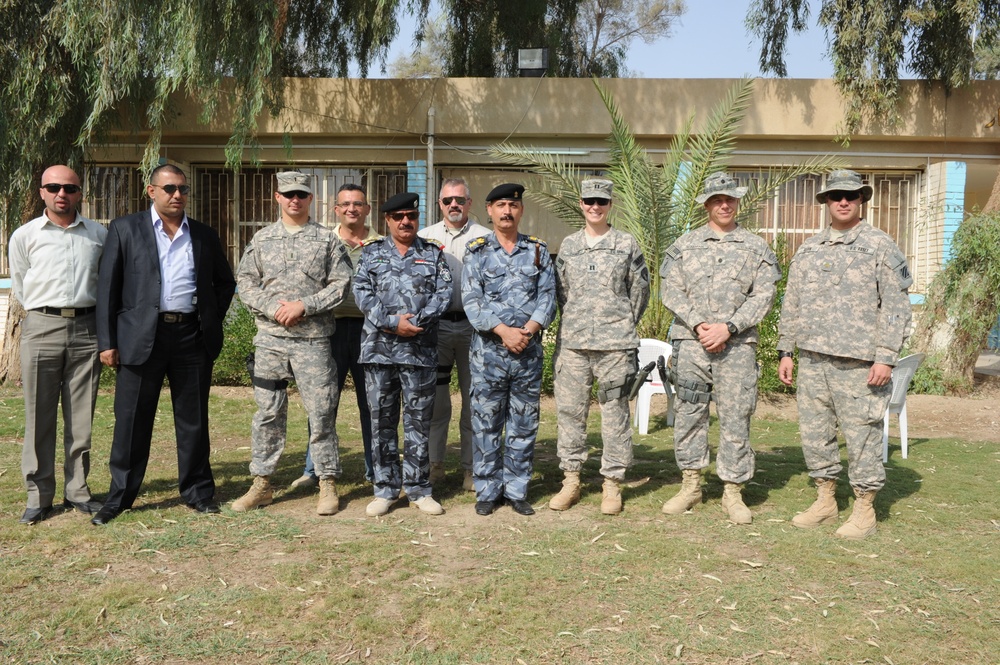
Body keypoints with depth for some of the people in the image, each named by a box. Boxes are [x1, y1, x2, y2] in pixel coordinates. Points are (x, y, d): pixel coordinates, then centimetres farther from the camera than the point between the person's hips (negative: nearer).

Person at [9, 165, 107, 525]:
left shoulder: (99, 234, 7)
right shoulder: (24, 236, 5)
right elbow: (20, 287, 12)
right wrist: (46, 315, 12)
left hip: (86, 329, 1)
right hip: (41, 329, -1)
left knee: (81, 417, 5)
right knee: (39, 416, 1)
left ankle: (77, 490, 15)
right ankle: (39, 495, 10)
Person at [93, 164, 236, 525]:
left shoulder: (205, 235, 11)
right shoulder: (125, 229, 4)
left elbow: (225, 282, 22)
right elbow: (107, 287, 1)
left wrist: (213, 320, 9)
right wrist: (107, 341, -5)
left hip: (192, 337, 2)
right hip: (142, 336, -2)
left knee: (194, 420, 9)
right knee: (131, 420, 4)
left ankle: (198, 491, 20)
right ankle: (120, 496, 18)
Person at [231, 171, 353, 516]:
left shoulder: (327, 239, 5)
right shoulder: (262, 239, 11)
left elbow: (340, 283, -2)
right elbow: (245, 282, 7)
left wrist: (304, 306, -11)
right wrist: (273, 307, -9)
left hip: (313, 338, -2)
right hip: (270, 337, 2)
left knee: (321, 411, 0)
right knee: (268, 412, 7)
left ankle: (328, 484, 11)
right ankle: (261, 483, 17)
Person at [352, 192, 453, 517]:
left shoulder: (433, 254, 11)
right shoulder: (372, 252, 11)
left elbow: (443, 292, 0)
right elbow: (362, 292, -1)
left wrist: (416, 321, -14)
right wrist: (392, 323, -13)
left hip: (420, 350, 0)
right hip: (379, 348, 1)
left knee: (418, 420, 4)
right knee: (382, 420, 5)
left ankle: (418, 488, 14)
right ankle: (385, 489, 15)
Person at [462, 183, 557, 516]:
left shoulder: (538, 250, 10)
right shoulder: (477, 251, 4)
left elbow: (547, 296, 2)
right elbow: (471, 300, -6)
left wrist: (529, 329, -14)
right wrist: (504, 331, -17)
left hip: (529, 351, 2)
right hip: (488, 350, -1)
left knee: (524, 424, 7)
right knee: (486, 423, 3)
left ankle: (517, 490, 18)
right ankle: (487, 490, 15)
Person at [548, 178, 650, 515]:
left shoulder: (626, 244, 4)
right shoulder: (568, 246, 11)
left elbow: (640, 290, 8)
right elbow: (560, 291, 15)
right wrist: (574, 324, 13)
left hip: (615, 344, -2)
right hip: (572, 343, 3)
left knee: (615, 414, 2)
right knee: (570, 410, 5)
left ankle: (612, 484, 12)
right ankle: (571, 480, 17)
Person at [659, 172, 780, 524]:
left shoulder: (756, 247, 9)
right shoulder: (685, 244, 10)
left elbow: (763, 295, 1)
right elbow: (671, 289, 2)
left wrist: (727, 327, -11)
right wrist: (698, 324, -11)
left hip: (738, 343, -1)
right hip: (690, 340, 1)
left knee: (736, 416, 0)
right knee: (689, 412, 4)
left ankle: (733, 492, 10)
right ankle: (690, 486, 16)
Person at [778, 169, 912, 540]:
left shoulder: (881, 247, -1)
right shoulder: (808, 250, 14)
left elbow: (895, 307, -5)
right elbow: (792, 305, 16)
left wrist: (886, 357, -12)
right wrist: (786, 351, 10)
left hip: (858, 363, -5)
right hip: (812, 360, 5)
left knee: (861, 435, -1)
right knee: (814, 432, 10)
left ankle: (865, 510, 12)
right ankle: (825, 501, 24)